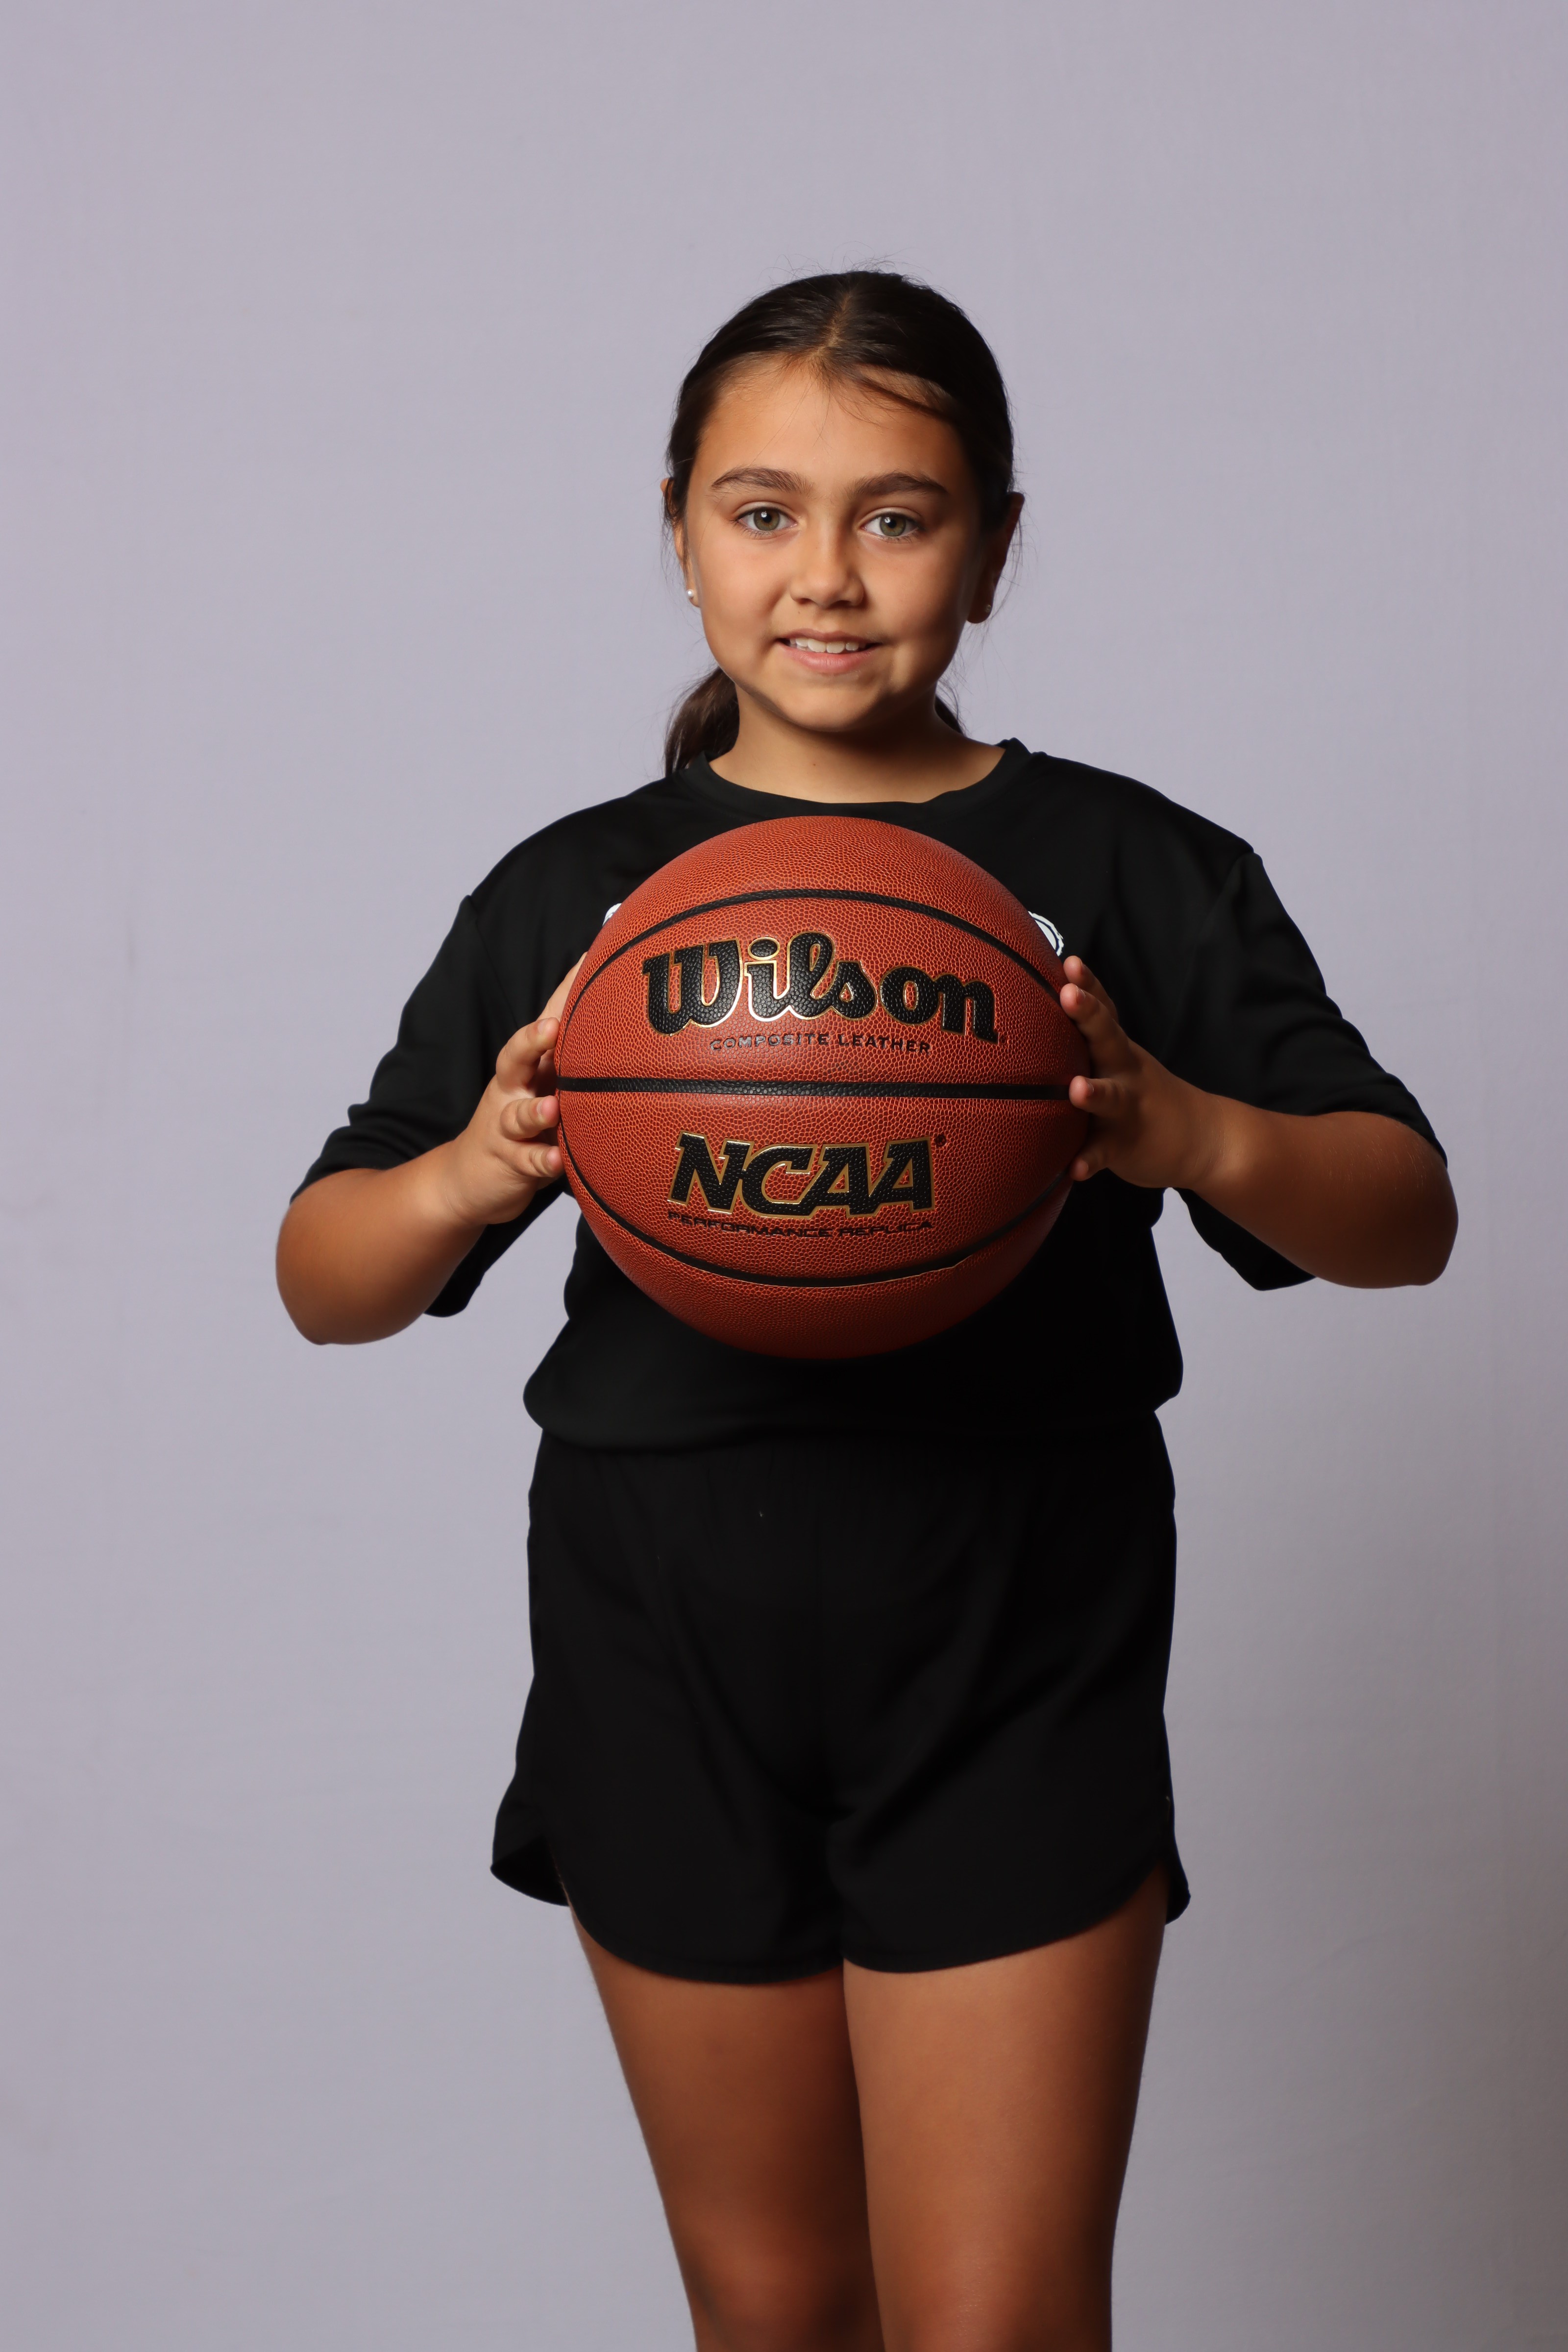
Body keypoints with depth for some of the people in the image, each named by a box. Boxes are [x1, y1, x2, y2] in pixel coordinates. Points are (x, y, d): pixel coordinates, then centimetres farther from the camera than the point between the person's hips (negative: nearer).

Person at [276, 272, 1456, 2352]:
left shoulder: (1134, 874, -1)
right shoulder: (571, 894, 3)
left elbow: (1406, 1217, 0)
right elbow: (324, 1283, 4)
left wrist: (1190, 1133, -21)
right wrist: (475, 1171, -18)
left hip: (1013, 1681, -1)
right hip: (669, 1678, 2)